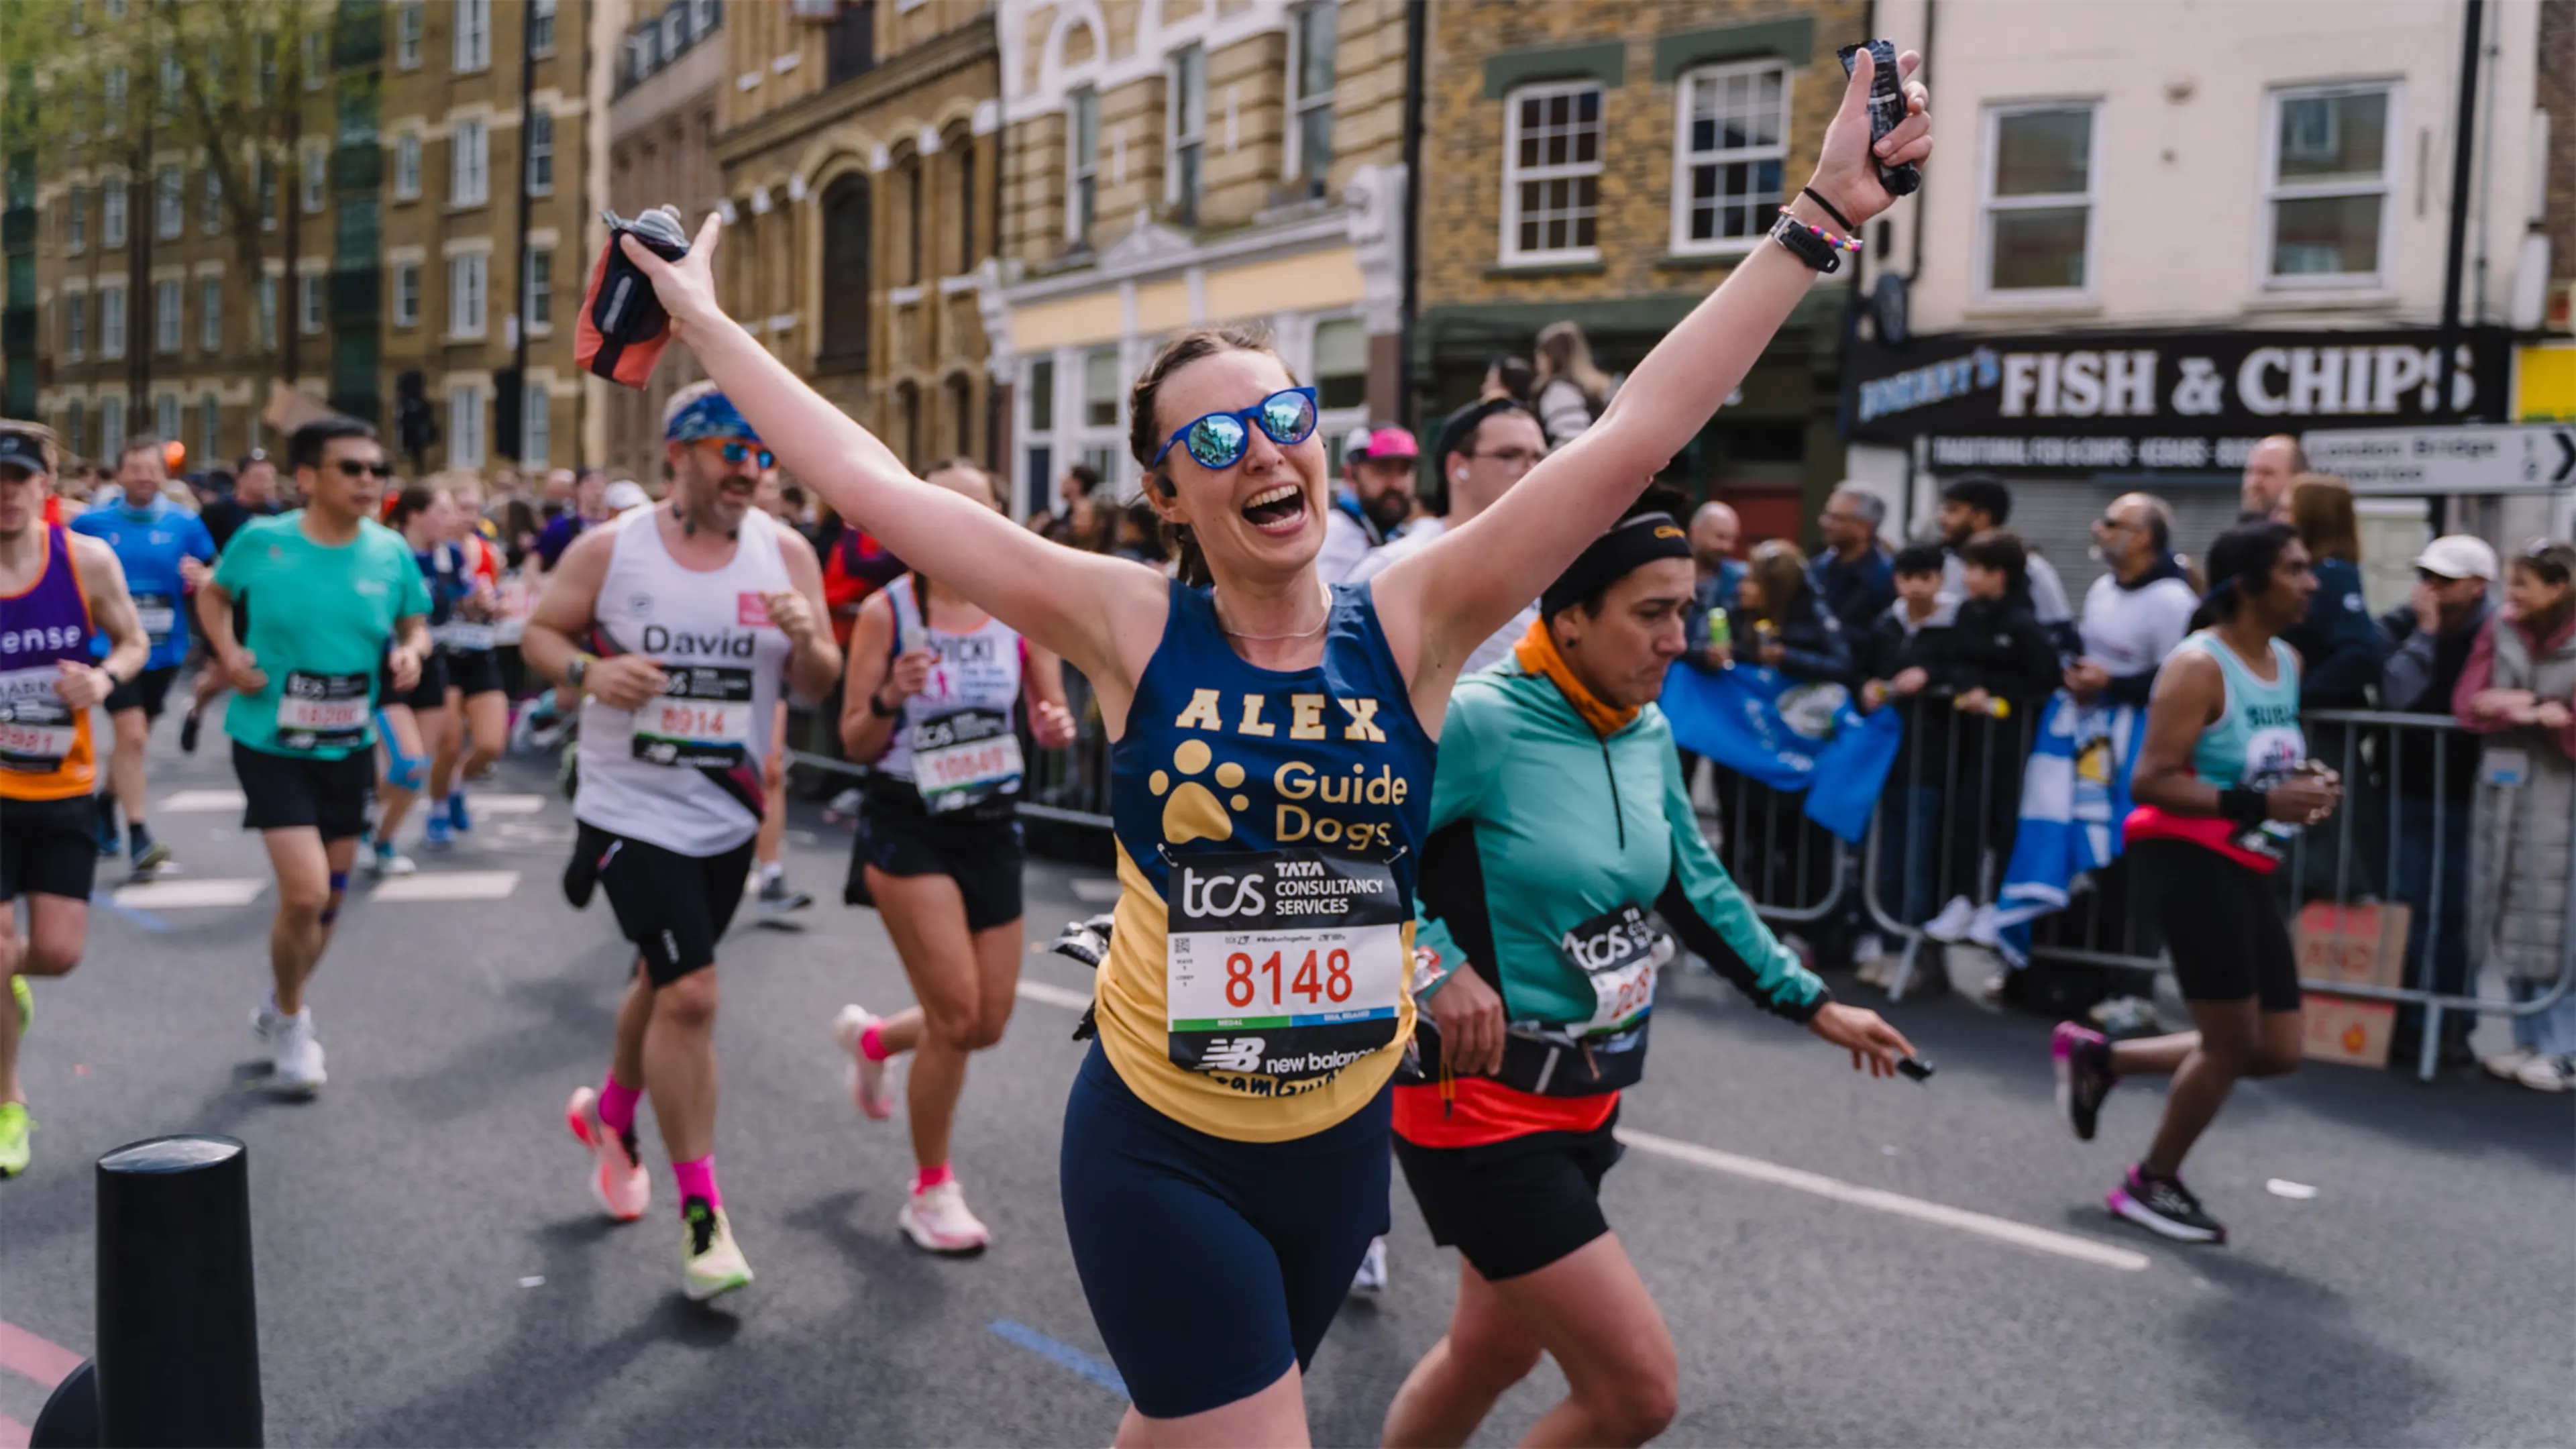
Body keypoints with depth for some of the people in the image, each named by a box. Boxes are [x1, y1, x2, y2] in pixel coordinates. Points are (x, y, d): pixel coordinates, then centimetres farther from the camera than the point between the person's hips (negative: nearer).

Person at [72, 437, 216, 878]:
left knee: (133, 740, 18)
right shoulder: (91, 523, -2)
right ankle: (138, 838, -12)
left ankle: (106, 803, 43)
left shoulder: (185, 524, -1)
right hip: (111, 646, -3)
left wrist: (200, 577, -17)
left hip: (163, 649, 3)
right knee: (132, 734, -15)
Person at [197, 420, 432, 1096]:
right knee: (305, 892, -15)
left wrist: (410, 651, -13)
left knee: (330, 897, 16)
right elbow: (214, 594, 9)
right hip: (270, 741, -4)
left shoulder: (391, 551, -6)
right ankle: (291, 1022, 13)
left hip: (349, 745, 4)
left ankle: (280, 1010, 43)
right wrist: (228, 651, -8)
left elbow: (416, 623, 9)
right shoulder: (261, 540, -11)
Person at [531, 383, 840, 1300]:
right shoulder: (610, 549, -8)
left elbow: (817, 688, 0)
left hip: (727, 817, 4)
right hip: (631, 809, -4)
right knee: (690, 995, -13)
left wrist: (808, 641, -23)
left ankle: (609, 1117, 51)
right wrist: (590, 671, -18)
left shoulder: (786, 553, -2)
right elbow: (539, 632, 3)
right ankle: (701, 1215, -1)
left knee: (665, 983, 21)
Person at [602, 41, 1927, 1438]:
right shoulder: (1133, 628, -11)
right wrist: (703, 320, -5)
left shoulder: (1407, 620, -8)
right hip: (1158, 1157, -3)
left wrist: (1817, 214, -15)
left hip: (1341, 1145, 3)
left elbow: (1632, 435, -13)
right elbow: (871, 485, -9)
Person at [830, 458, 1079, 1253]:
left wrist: (1055, 726, -16)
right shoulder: (886, 612, -9)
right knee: (955, 1012, -12)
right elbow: (855, 742, -5)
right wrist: (889, 699, -25)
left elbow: (1052, 717, 7)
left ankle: (870, 1037, 42)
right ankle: (931, 1190, 10)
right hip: (907, 828, -4)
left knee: (987, 1024, 8)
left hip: (992, 828, 4)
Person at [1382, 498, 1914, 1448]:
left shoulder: (1648, 734, 3)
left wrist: (1813, 1004, 21)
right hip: (1481, 1099, -8)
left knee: (1494, 1351, 22)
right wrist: (1440, 969, -28)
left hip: (1587, 1097, 8)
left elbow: (1697, 889, 16)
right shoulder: (1476, 722, -20)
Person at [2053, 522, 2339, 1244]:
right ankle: (2152, 1184, 17)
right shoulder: (2199, 665, -15)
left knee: (2277, 1051, 8)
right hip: (2187, 857, -9)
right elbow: (2150, 782, -20)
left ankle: (2098, 1056, 23)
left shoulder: (2288, 662, 12)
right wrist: (2258, 804, -27)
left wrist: (2305, 782, 7)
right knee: (2232, 1042, -4)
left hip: (2244, 869, 9)